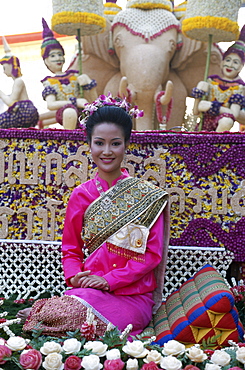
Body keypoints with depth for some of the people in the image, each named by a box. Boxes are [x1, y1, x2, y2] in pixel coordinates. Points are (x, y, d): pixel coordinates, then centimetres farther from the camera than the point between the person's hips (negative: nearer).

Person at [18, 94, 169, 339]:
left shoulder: (146, 196, -1)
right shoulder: (81, 196, 9)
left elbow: (153, 254, -4)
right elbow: (70, 248, 13)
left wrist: (109, 280, -14)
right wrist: (75, 276, -9)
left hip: (131, 295, -2)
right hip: (87, 289, 2)